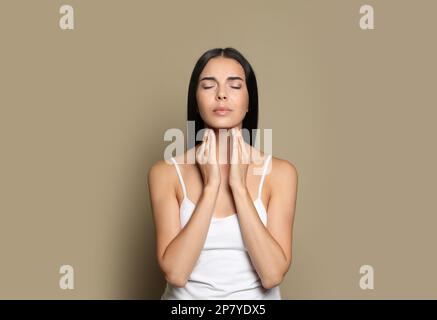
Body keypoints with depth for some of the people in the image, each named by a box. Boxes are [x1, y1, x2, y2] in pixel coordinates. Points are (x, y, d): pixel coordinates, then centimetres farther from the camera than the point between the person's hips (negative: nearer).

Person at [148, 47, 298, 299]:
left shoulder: (280, 172, -5)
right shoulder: (166, 172, -5)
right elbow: (175, 272, -14)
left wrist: (239, 185, -16)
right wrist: (211, 185, -17)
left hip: (255, 297, 0)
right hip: (187, 296, 0)